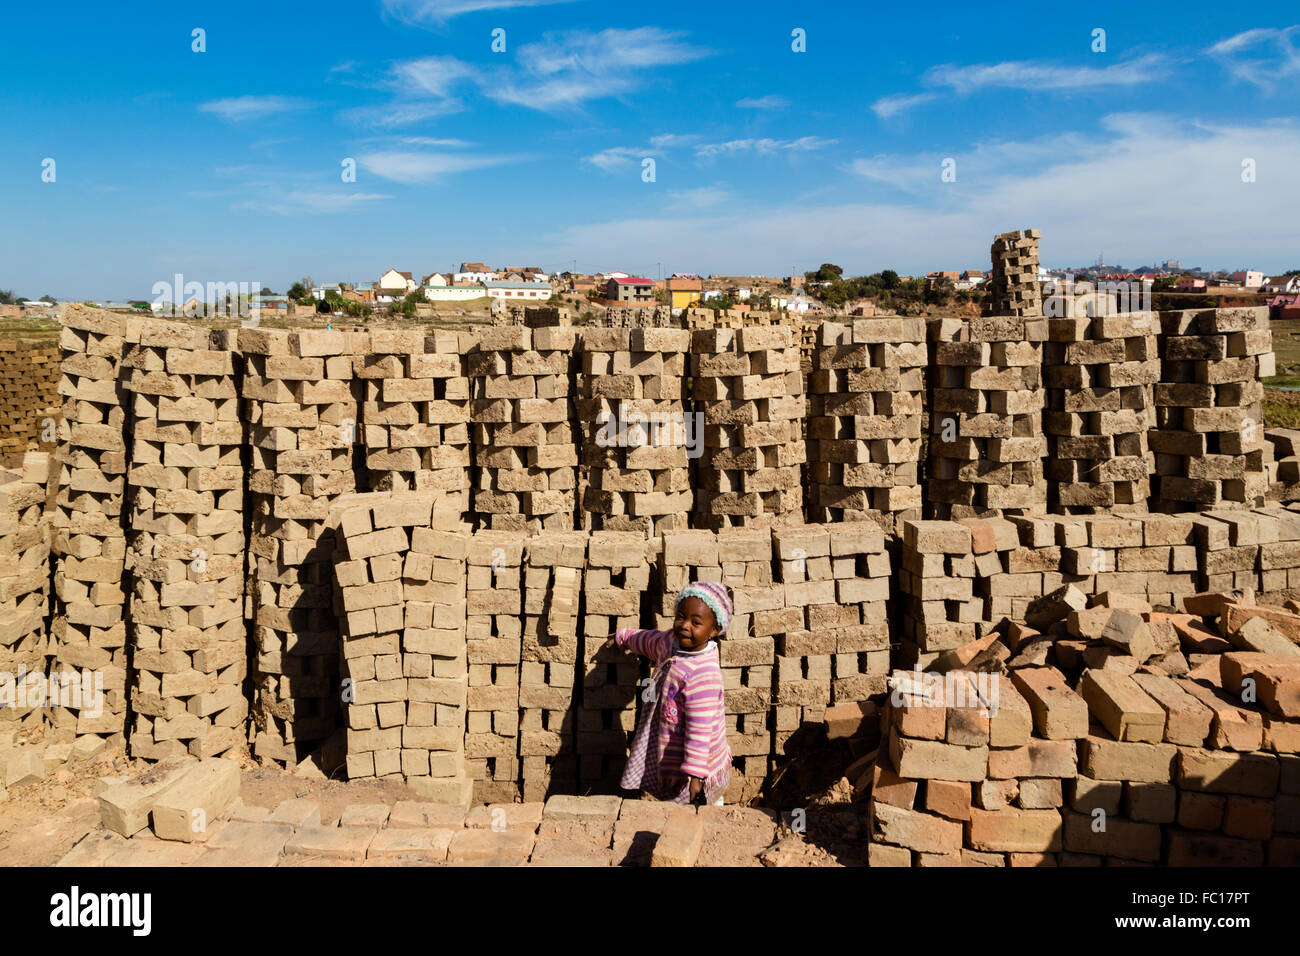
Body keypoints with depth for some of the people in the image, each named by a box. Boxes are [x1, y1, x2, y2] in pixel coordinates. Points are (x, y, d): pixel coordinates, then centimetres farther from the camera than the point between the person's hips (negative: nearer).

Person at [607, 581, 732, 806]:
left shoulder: (704, 674, -32)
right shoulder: (672, 640, -6)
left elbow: (700, 729, -29)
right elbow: (651, 641, 20)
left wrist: (694, 773, -26)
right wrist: (623, 637, 37)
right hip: (667, 750, 9)